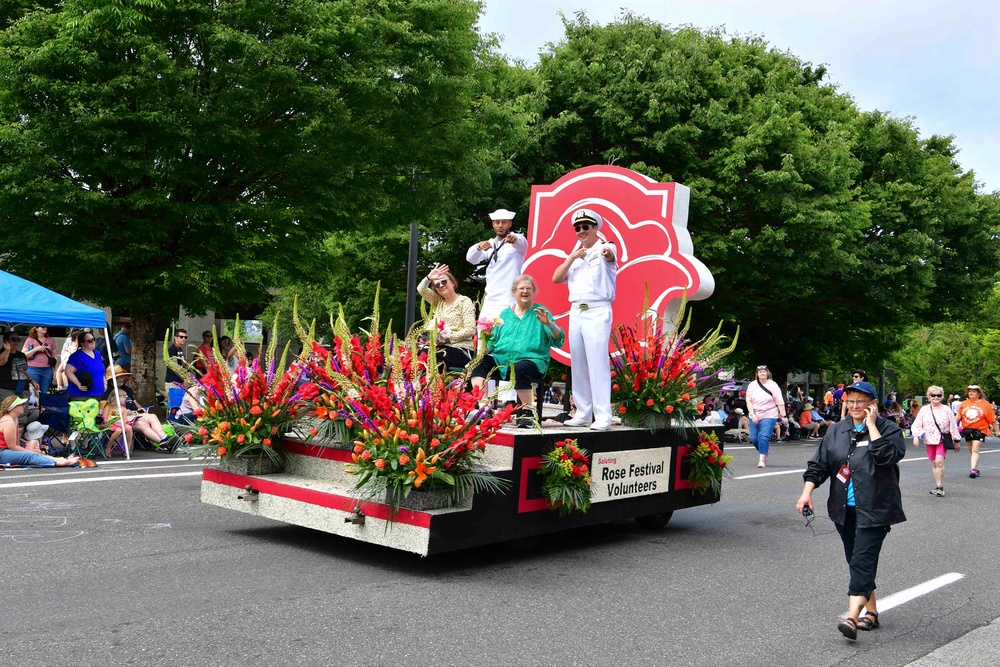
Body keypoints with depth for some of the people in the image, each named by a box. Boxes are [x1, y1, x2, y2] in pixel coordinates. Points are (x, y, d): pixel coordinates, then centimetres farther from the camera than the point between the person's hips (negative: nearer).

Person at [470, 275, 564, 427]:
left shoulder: (540, 312, 9)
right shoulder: (505, 313, 22)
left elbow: (558, 340, -1)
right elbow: (493, 341, 21)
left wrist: (548, 323, -20)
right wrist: (484, 348, 0)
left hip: (531, 359, -4)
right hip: (501, 359, 4)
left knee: (520, 368, -38)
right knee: (479, 361, -22)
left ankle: (527, 412, -24)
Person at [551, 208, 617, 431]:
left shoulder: (605, 248, -1)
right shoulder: (575, 255, 19)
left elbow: (610, 256, -26)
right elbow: (556, 278, 10)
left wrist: (607, 252, -50)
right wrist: (572, 257, -1)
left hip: (597, 312, -7)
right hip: (576, 312, 7)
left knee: (598, 364, -11)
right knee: (578, 365, 7)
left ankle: (603, 416, -11)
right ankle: (583, 413, 13)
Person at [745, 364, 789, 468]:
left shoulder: (773, 385, -2)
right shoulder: (752, 385, 4)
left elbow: (780, 402, -4)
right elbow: (748, 401, 1)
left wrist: (783, 416, -7)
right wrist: (752, 414, -9)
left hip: (769, 416, -3)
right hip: (755, 416, 4)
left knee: (764, 437, -15)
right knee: (753, 438, 4)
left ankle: (762, 459, -11)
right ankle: (763, 452, 30)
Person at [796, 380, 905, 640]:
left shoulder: (888, 429, -3)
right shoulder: (836, 431, 10)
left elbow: (888, 456, -22)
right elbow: (819, 464, 9)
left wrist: (872, 426, -16)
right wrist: (807, 491, -4)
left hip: (874, 510, -6)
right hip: (844, 510, 6)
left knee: (862, 561, -13)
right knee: (857, 562, 13)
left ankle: (853, 617, -18)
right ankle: (871, 611, 26)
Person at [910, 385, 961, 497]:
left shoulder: (946, 410, -1)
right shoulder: (924, 410, 4)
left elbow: (953, 425, 3)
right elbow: (917, 424, 2)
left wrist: (956, 440, 6)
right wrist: (916, 436, -12)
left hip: (942, 439, -3)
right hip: (929, 440, 3)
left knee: (939, 461, -17)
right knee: (933, 463, 9)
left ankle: (940, 486, -12)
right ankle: (937, 486, 18)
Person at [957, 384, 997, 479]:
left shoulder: (985, 404, -3)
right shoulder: (964, 404, 6)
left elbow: (992, 419, 1)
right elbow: (958, 416, 8)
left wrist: (996, 430, 3)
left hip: (979, 429, -5)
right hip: (967, 429, 5)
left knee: (975, 450, -14)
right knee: (971, 450, 12)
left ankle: (973, 469, -19)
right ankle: (976, 469, 24)